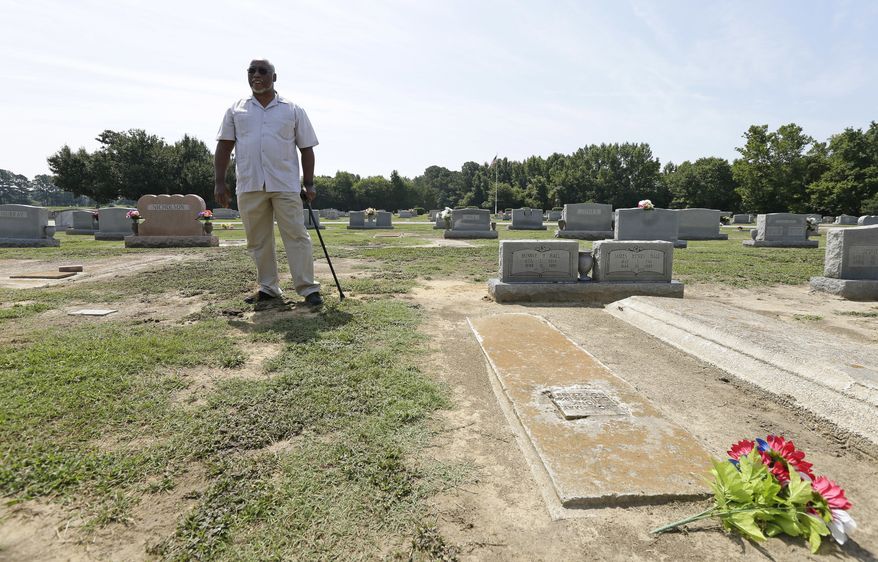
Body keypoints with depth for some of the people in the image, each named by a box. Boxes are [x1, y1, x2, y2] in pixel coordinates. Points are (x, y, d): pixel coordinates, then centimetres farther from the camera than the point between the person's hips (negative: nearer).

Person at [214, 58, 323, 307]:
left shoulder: (293, 110, 10)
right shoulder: (236, 110, 14)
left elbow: (306, 149, 8)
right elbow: (224, 147, 12)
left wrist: (308, 184, 0)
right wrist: (220, 182, 2)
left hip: (286, 185, -2)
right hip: (249, 186, 3)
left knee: (296, 235, -7)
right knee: (258, 240, 6)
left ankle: (308, 288, -4)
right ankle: (268, 288, 16)